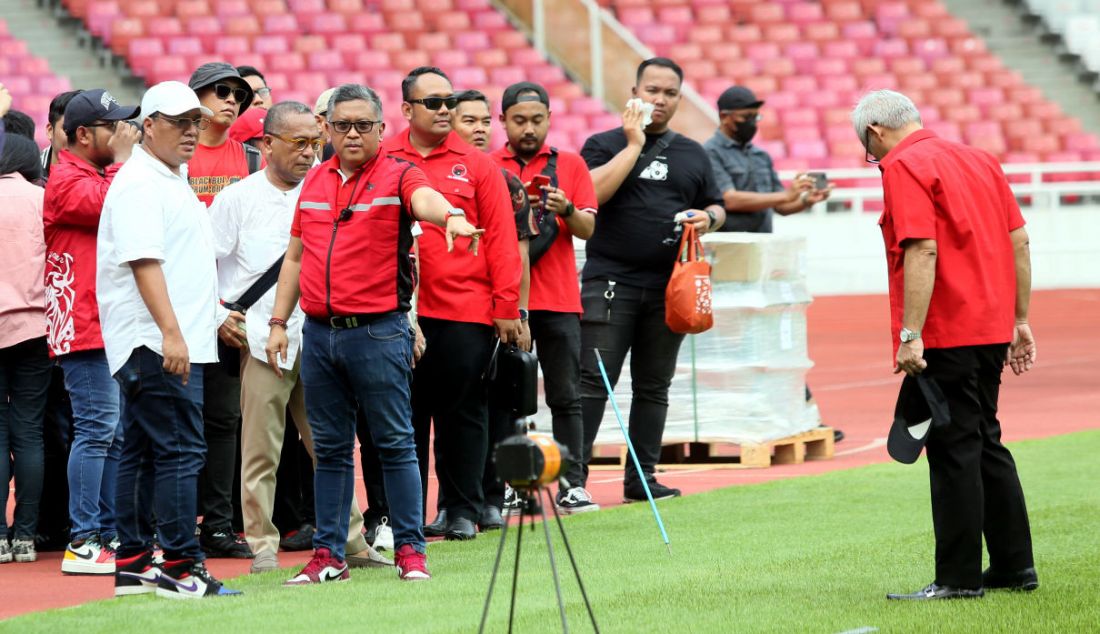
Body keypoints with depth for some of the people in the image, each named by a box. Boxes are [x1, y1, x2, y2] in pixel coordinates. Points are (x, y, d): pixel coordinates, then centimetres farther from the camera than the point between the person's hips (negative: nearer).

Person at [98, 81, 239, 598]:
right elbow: (143, 261, -21)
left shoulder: (173, 180, 20)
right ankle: (181, 568, -13)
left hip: (176, 340, 10)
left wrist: (214, 314, 30)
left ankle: (132, 566, 13)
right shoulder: (139, 183, -12)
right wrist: (171, 332, -26)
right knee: (180, 450, -12)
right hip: (156, 342, -10)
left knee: (143, 453, 11)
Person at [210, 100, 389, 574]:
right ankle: (262, 547, 2)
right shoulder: (237, 198, 2)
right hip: (262, 341, -4)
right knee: (261, 450, -3)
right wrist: (220, 317, -5)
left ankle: (350, 542, 11)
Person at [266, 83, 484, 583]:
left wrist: (450, 216, -50)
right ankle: (328, 554, 13)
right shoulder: (315, 182, 13)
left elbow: (425, 198, -27)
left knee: (395, 443, -1)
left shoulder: (397, 176, -3)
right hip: (320, 332, 5)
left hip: (378, 331, -5)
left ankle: (410, 549, 4)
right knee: (330, 448, 9)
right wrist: (278, 322, 14)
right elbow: (295, 257, 19)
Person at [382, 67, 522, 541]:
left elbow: (501, 238, 2)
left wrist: (506, 306, -4)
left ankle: (461, 510, 12)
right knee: (405, 414, 6)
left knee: (462, 413, 5)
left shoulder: (477, 166, 4)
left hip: (465, 310, -1)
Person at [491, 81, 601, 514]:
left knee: (566, 397, -2)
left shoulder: (570, 165, 10)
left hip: (558, 300, 0)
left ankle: (572, 485, -2)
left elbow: (588, 230, 4)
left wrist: (566, 210, -16)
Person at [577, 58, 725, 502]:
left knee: (654, 387, 9)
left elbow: (717, 206, 21)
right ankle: (572, 478, -8)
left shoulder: (692, 154, 15)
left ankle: (641, 478, 15)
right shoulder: (605, 144, 3)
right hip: (610, 282, -4)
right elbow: (592, 193, -14)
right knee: (592, 382, -9)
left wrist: (708, 218, -3)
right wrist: (634, 144, -11)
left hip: (667, 288, 4)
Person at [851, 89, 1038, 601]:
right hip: (992, 326, 8)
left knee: (954, 451, -3)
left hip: (946, 336, -8)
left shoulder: (903, 166, -11)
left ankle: (959, 577, 0)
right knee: (985, 443, 17)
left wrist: (910, 335, -21)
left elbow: (923, 251, -21)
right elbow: (1019, 241, 14)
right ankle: (1014, 564, 20)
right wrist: (1020, 320, 18)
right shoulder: (980, 159, 14)